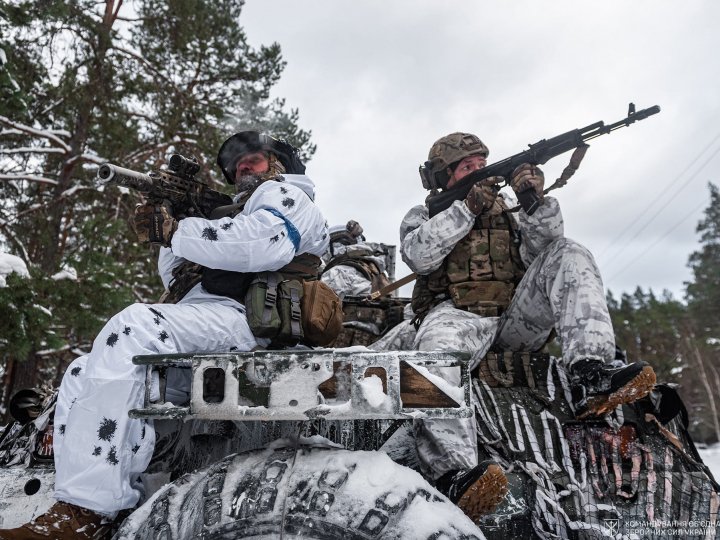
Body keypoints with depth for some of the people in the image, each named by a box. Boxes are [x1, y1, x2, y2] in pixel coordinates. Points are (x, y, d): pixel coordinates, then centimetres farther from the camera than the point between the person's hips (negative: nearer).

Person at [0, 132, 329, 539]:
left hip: (243, 320, -10)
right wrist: (177, 224, 18)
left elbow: (266, 242, -16)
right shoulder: (238, 214, 39)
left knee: (135, 326, -32)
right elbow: (178, 283, 32)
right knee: (82, 376, 3)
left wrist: (175, 230, -12)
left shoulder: (285, 194, 12)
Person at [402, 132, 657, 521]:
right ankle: (454, 478, -51)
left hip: (516, 319, 4)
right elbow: (418, 256, -5)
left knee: (569, 256, -14)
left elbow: (542, 248, 9)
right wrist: (468, 206, -9)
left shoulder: (505, 212, 27)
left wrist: (538, 201, -10)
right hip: (457, 317, -3)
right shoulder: (422, 216, 19)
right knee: (438, 349, -38)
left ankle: (589, 378, -33)